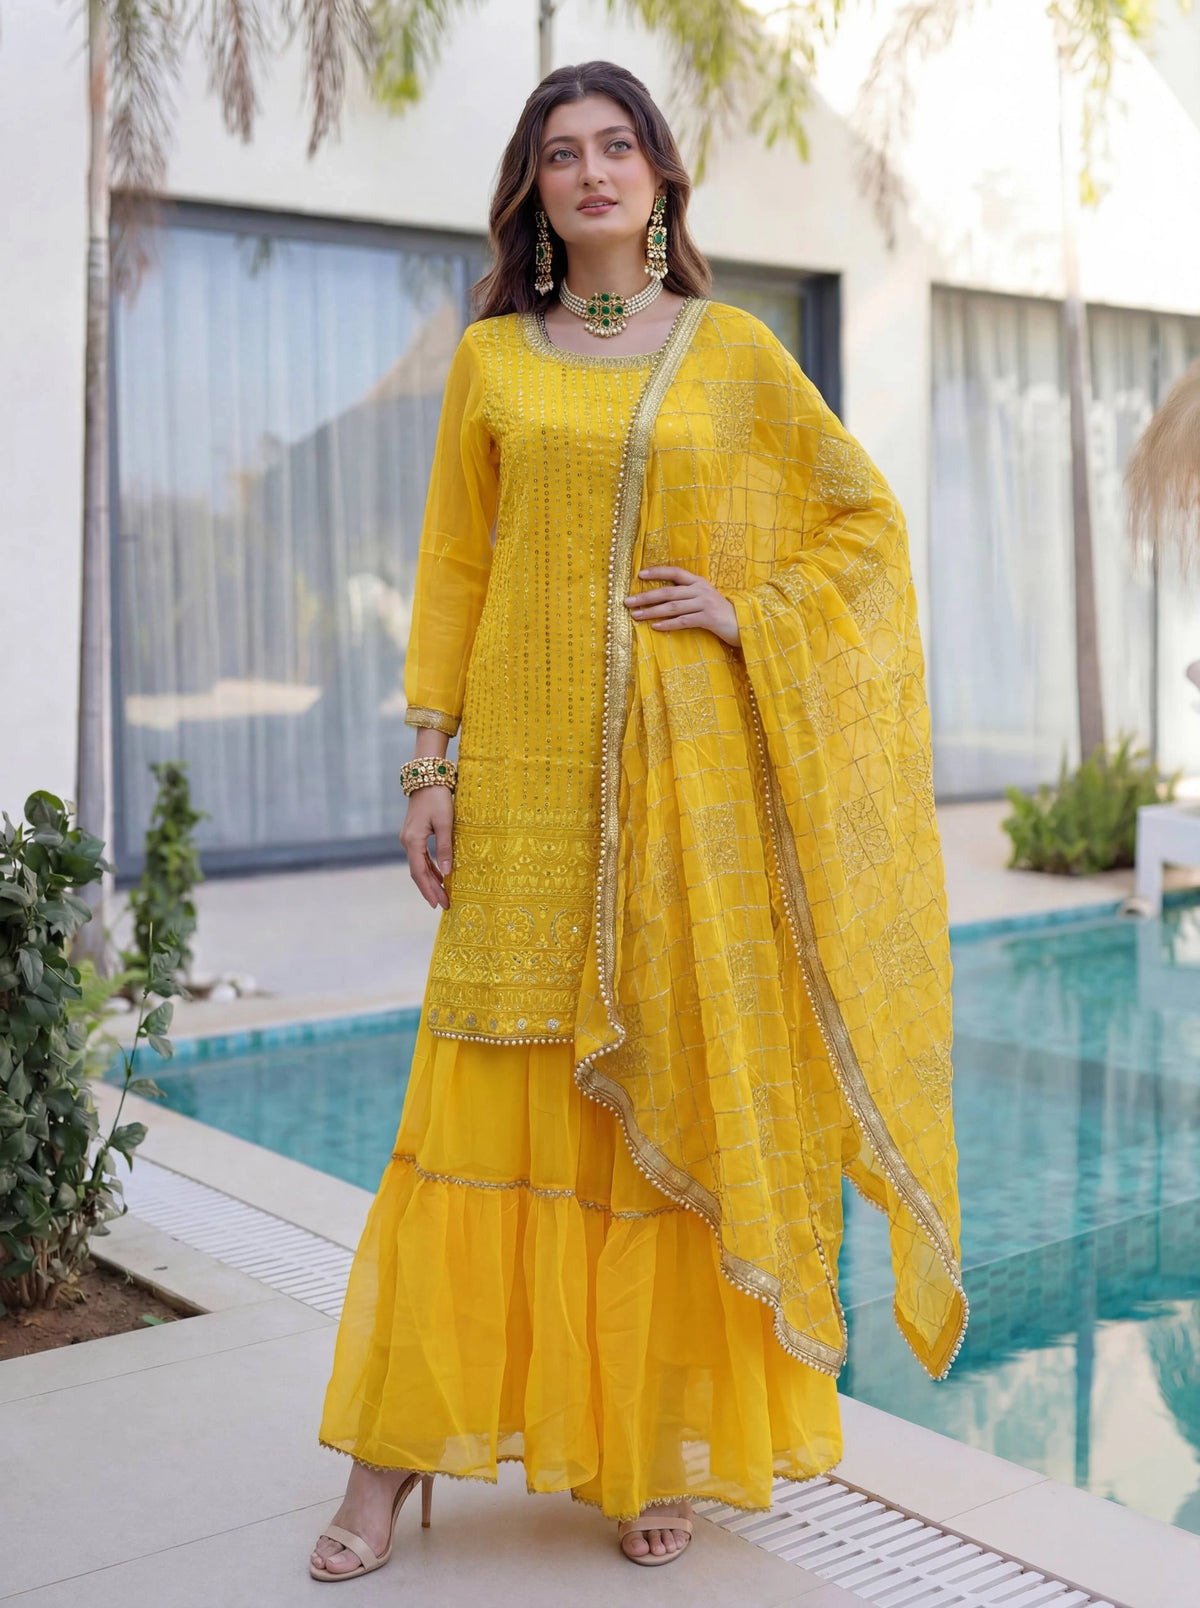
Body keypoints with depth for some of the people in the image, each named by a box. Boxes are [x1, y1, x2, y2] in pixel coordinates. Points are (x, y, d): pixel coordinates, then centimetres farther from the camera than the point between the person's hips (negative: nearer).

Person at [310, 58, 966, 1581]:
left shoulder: (731, 349, 8)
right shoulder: (491, 357, 10)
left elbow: (864, 514, 12)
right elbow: (453, 567, 8)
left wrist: (752, 613, -3)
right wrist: (429, 759, 1)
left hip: (685, 768, 0)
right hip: (526, 772, 0)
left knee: (676, 1096, 3)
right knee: (485, 1097, -1)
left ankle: (660, 1451, 16)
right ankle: (393, 1456, 9)